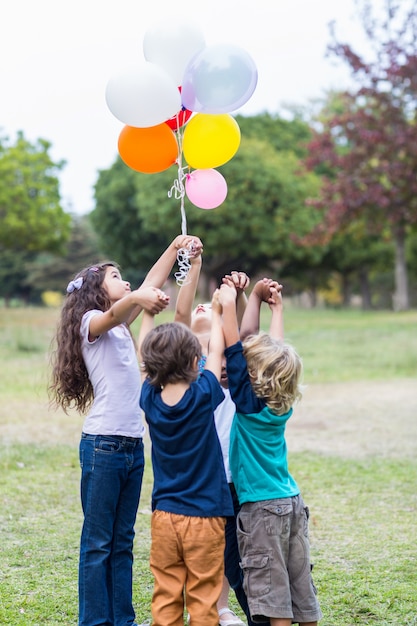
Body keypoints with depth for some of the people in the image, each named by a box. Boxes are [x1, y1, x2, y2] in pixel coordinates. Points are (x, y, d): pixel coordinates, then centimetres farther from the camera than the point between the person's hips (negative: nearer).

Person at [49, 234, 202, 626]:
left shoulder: (122, 326, 17)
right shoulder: (90, 323, -6)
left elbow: (151, 285, 15)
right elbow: (113, 313, -28)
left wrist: (175, 248, 8)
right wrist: (136, 298, -48)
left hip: (133, 446, 8)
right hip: (103, 446, -8)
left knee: (123, 541, 12)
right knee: (98, 541, 0)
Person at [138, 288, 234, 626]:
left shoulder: (150, 400, -5)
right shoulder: (203, 396, -13)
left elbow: (146, 357, 12)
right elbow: (216, 352, 3)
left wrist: (148, 313, 22)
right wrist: (216, 313, 18)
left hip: (164, 516, 3)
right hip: (204, 516, -3)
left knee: (166, 597, 8)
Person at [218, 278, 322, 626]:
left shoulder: (248, 402, -15)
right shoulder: (284, 403, 1)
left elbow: (234, 347, -13)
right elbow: (276, 351, 12)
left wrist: (229, 304, -4)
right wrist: (275, 306, 19)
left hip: (262, 506, -7)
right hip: (292, 501, 7)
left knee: (270, 588, -1)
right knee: (300, 582, 12)